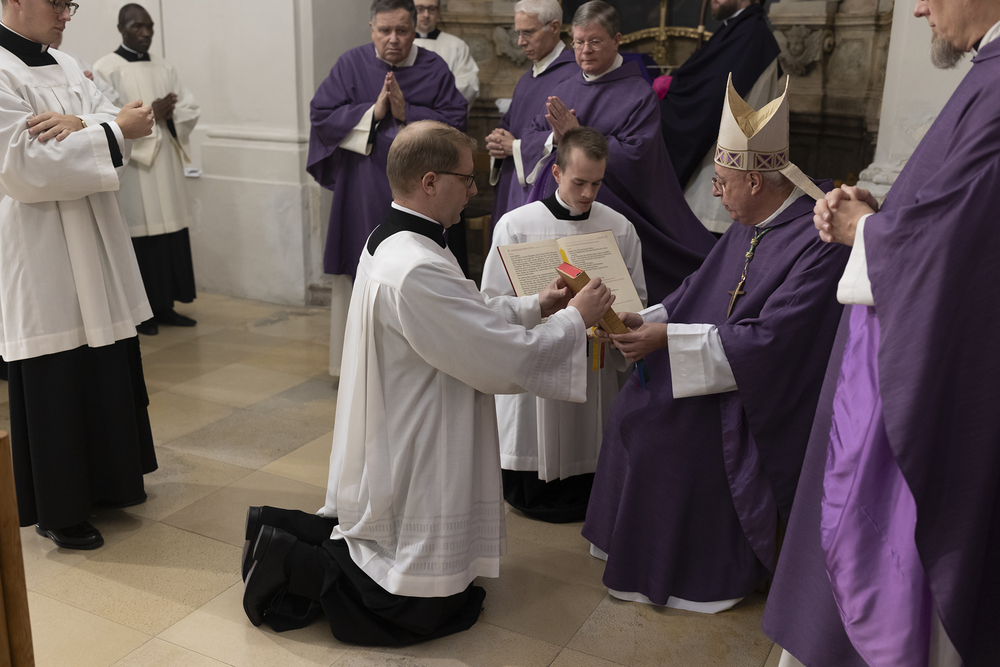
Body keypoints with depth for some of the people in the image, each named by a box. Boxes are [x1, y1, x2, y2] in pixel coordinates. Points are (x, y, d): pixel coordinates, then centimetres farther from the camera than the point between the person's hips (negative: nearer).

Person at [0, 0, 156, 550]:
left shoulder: (65, 67, 13)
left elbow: (119, 125, 3)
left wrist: (80, 125, -19)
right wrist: (111, 131, -19)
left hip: (93, 241, 8)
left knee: (104, 364, 15)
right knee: (53, 378, 1)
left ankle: (103, 481, 33)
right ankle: (56, 511, 17)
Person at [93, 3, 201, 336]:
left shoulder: (165, 69, 14)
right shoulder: (105, 69, -4)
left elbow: (192, 108, 9)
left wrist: (170, 115, -10)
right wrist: (150, 115, -17)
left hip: (167, 166, 6)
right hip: (130, 168, -6)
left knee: (170, 232, 5)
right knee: (139, 237, -5)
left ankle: (165, 306, 15)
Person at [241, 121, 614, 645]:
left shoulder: (390, 241, 2)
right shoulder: (416, 271, -30)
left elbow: (469, 315, 15)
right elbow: (507, 359, -26)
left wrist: (534, 306, 7)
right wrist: (575, 318, -11)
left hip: (390, 457, 10)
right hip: (410, 475, -10)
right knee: (432, 610, 7)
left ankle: (287, 537, 21)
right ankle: (294, 568, 5)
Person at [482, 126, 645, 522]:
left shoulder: (620, 229, 4)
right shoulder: (516, 225, -3)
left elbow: (637, 298, 10)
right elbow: (493, 303, -2)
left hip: (597, 368, 2)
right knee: (530, 497, 7)